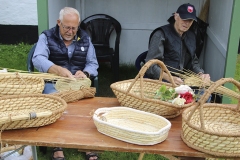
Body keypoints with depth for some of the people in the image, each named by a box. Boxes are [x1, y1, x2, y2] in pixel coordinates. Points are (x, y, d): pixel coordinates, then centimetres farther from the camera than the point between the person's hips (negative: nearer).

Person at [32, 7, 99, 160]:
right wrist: (58, 70, -37)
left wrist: (85, 73, -18)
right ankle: (57, 147, -20)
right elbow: (38, 59, -18)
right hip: (53, 84, -2)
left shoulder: (85, 38, 9)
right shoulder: (46, 37, -1)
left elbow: (93, 64, 7)